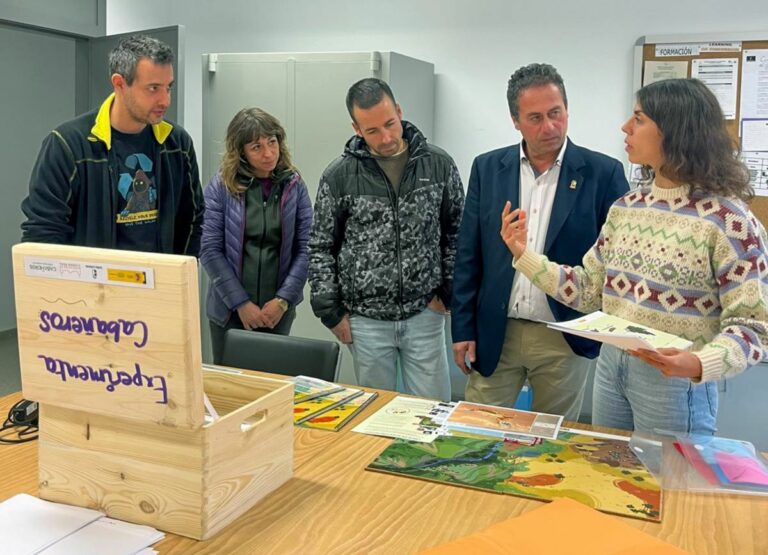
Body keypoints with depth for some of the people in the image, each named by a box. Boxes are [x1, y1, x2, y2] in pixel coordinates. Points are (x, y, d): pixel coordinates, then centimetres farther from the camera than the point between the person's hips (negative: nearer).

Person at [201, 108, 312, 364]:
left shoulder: (294, 186, 1)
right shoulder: (220, 186, -5)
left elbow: (305, 248, -2)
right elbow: (210, 250, -7)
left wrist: (283, 300, -10)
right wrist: (241, 303, -11)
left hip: (277, 311, 1)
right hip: (229, 309, -1)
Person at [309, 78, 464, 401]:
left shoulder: (438, 164, -2)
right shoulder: (339, 175, -4)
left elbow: (457, 233, 6)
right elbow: (320, 248, 2)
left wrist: (448, 293, 1)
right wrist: (330, 310, -2)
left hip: (424, 314, 0)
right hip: (366, 319, 0)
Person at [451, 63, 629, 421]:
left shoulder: (603, 173, -4)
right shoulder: (487, 168, 3)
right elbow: (469, 256, 4)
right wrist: (463, 328, 2)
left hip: (565, 339, -1)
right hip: (494, 334, 2)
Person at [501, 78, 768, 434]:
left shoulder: (727, 220, -16)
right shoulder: (626, 207, 3)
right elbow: (589, 291, 6)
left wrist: (700, 364, -32)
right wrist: (524, 255, -2)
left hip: (674, 381, -6)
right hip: (611, 366, 6)